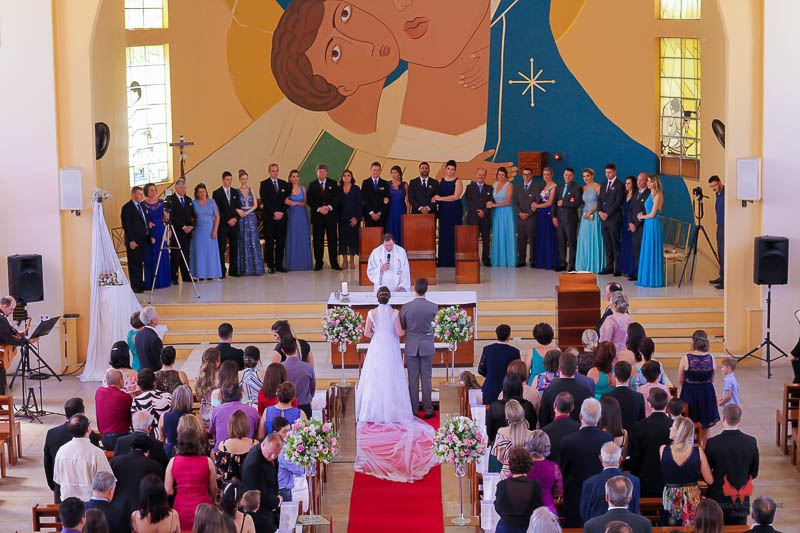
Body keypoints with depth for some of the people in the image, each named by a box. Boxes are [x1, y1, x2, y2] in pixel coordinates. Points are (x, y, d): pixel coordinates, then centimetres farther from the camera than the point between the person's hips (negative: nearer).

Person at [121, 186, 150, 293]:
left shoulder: (141, 206, 15)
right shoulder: (127, 208, -10)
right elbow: (127, 226, -15)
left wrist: (150, 235, 12)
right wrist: (131, 241, -19)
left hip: (143, 240, 8)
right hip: (134, 241, -8)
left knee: (140, 263, 13)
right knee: (134, 264, -1)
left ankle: (140, 284, 21)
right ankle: (135, 286, 2)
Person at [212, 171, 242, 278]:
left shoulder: (235, 192, 12)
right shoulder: (217, 193, 0)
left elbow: (239, 208, 9)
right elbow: (217, 211, -5)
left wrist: (235, 219, -7)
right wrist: (227, 220, -11)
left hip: (234, 224, 4)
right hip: (222, 225, -4)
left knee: (234, 248, 4)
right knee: (222, 248, -4)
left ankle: (234, 270, 9)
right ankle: (222, 271, 0)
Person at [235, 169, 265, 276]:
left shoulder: (251, 190, 11)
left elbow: (255, 205, 5)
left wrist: (247, 212, -7)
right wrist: (238, 211, -20)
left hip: (252, 218, 3)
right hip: (242, 219, -3)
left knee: (254, 242, -2)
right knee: (244, 242, -3)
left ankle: (256, 268, -1)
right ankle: (245, 268, 1)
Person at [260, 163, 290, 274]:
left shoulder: (284, 184, 13)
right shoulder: (264, 184, 3)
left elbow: (286, 200, 9)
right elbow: (265, 201, -5)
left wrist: (281, 212, -5)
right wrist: (274, 213, -12)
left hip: (281, 216, 3)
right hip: (269, 217, -3)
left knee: (281, 242, 2)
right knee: (269, 242, -2)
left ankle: (279, 265, 8)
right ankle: (270, 266, 1)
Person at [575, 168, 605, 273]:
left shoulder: (598, 187, -6)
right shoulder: (583, 188, 13)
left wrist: (591, 211, -18)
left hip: (594, 216, -6)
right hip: (585, 216, 6)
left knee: (594, 240, -4)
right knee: (584, 240, 5)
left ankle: (595, 265, 2)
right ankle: (584, 265, 12)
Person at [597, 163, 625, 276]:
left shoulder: (619, 186, -6)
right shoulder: (603, 185, 18)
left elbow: (618, 202, -12)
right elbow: (599, 200, 15)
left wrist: (607, 214, -13)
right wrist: (600, 211, -3)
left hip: (614, 219, -7)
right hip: (603, 219, 7)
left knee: (616, 244, -5)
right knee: (607, 244, 9)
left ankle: (618, 268, -2)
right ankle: (609, 267, 13)